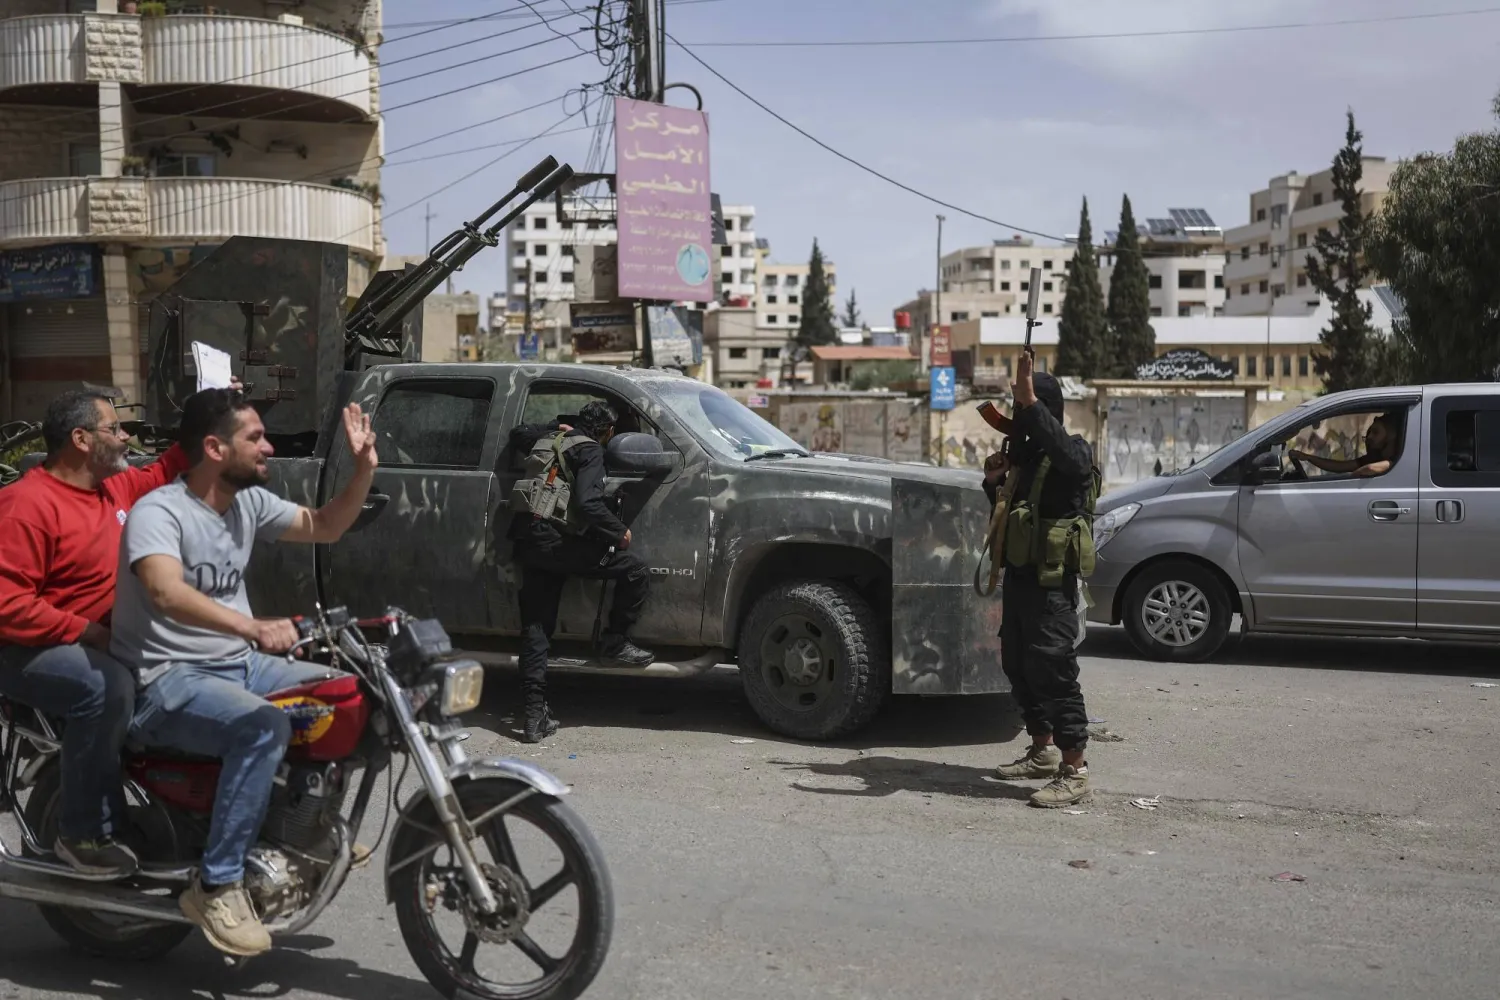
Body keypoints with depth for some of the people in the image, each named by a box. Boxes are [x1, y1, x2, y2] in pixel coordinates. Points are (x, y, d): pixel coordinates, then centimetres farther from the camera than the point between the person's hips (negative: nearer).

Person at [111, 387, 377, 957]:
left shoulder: (250, 501, 7)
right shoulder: (158, 511, -19)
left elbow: (324, 528, 18)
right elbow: (166, 593, -37)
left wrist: (364, 469, 2)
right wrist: (254, 627, -52)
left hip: (239, 664, 8)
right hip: (166, 680, -8)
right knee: (264, 726, -35)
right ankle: (217, 886, -24)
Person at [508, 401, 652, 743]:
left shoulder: (550, 440, 20)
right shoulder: (590, 450, -3)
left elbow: (517, 435, 42)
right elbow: (587, 502, -18)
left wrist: (555, 428, 43)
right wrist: (619, 531, -6)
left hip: (527, 542, 8)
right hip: (555, 541, -8)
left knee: (535, 627, 8)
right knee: (636, 570, 0)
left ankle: (535, 714, 6)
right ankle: (615, 643, 7)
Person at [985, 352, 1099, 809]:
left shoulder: (1075, 452, -10)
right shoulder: (1025, 453, 16)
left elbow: (1065, 455, -37)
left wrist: (1030, 400, -42)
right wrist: (993, 483, 4)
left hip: (1052, 582, -9)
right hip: (1019, 574, 9)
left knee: (1054, 671, -12)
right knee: (1018, 666, 17)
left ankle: (1074, 772, -9)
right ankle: (1043, 750, 31)